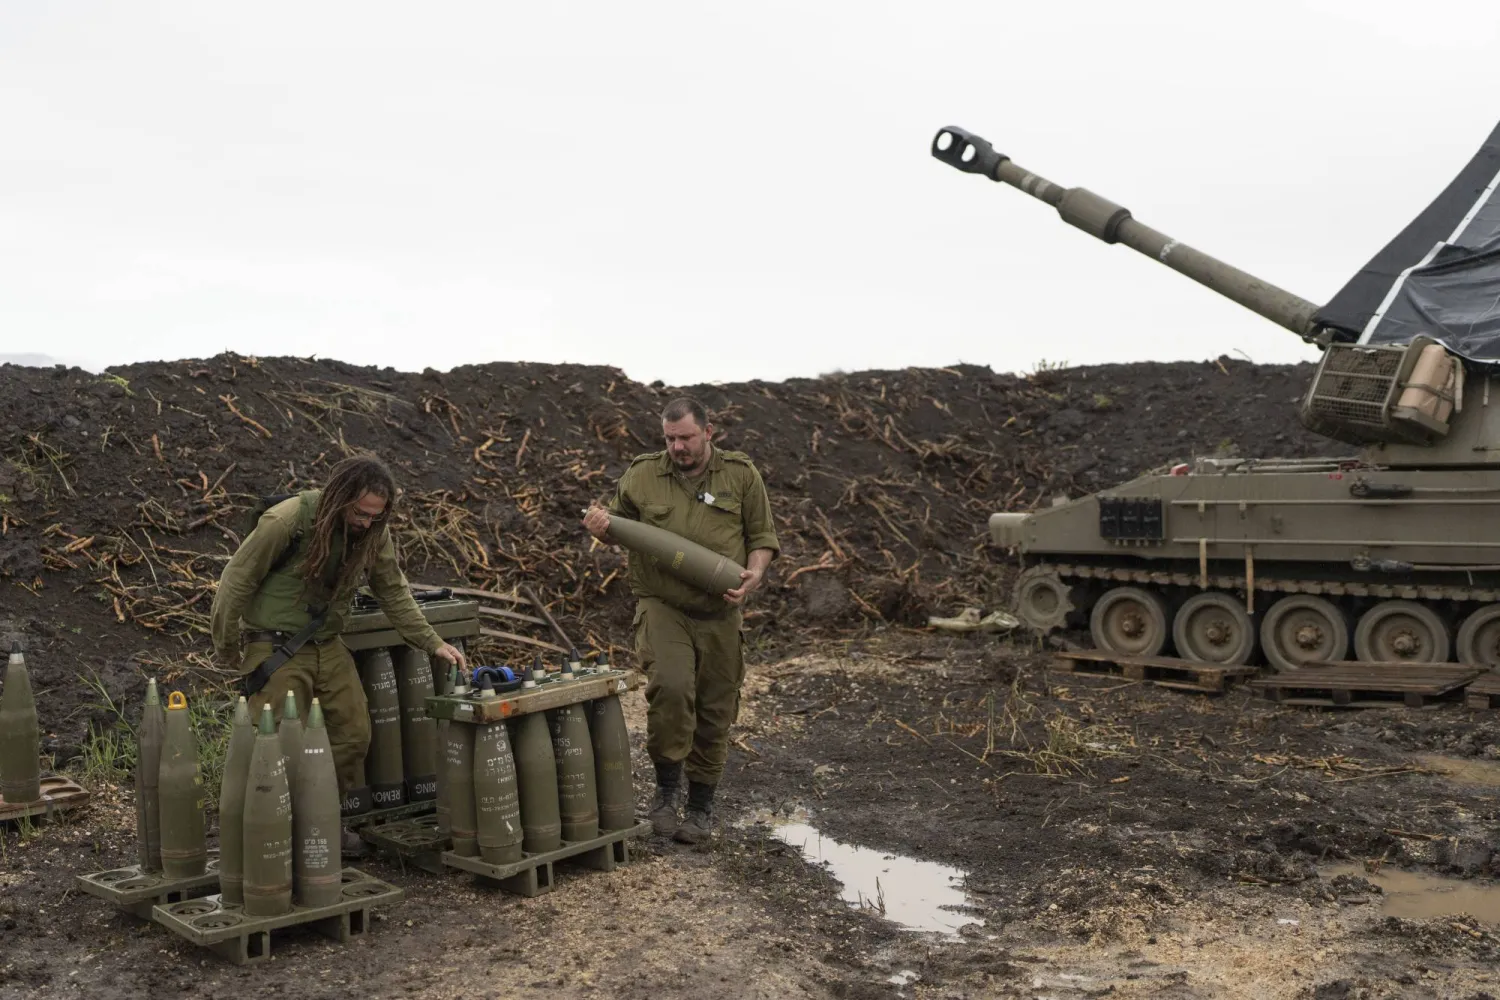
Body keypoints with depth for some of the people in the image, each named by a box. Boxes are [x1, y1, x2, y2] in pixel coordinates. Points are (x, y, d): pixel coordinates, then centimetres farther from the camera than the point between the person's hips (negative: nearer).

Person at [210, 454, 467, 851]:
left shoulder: (373, 531, -6)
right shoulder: (287, 521, -23)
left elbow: (393, 591, 6)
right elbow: (236, 582, -13)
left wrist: (432, 643, -1)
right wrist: (226, 650, -4)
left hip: (327, 645, 6)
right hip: (275, 647, -5)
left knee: (354, 733, 2)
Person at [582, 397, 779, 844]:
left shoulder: (741, 474, 3)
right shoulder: (642, 475, 4)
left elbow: (763, 535, 7)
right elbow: (618, 519, 18)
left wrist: (754, 574, -12)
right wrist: (599, 524, -5)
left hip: (719, 614, 1)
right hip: (662, 607, -1)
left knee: (714, 712, 8)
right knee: (670, 688, -24)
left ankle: (701, 806, 24)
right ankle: (667, 786, -4)